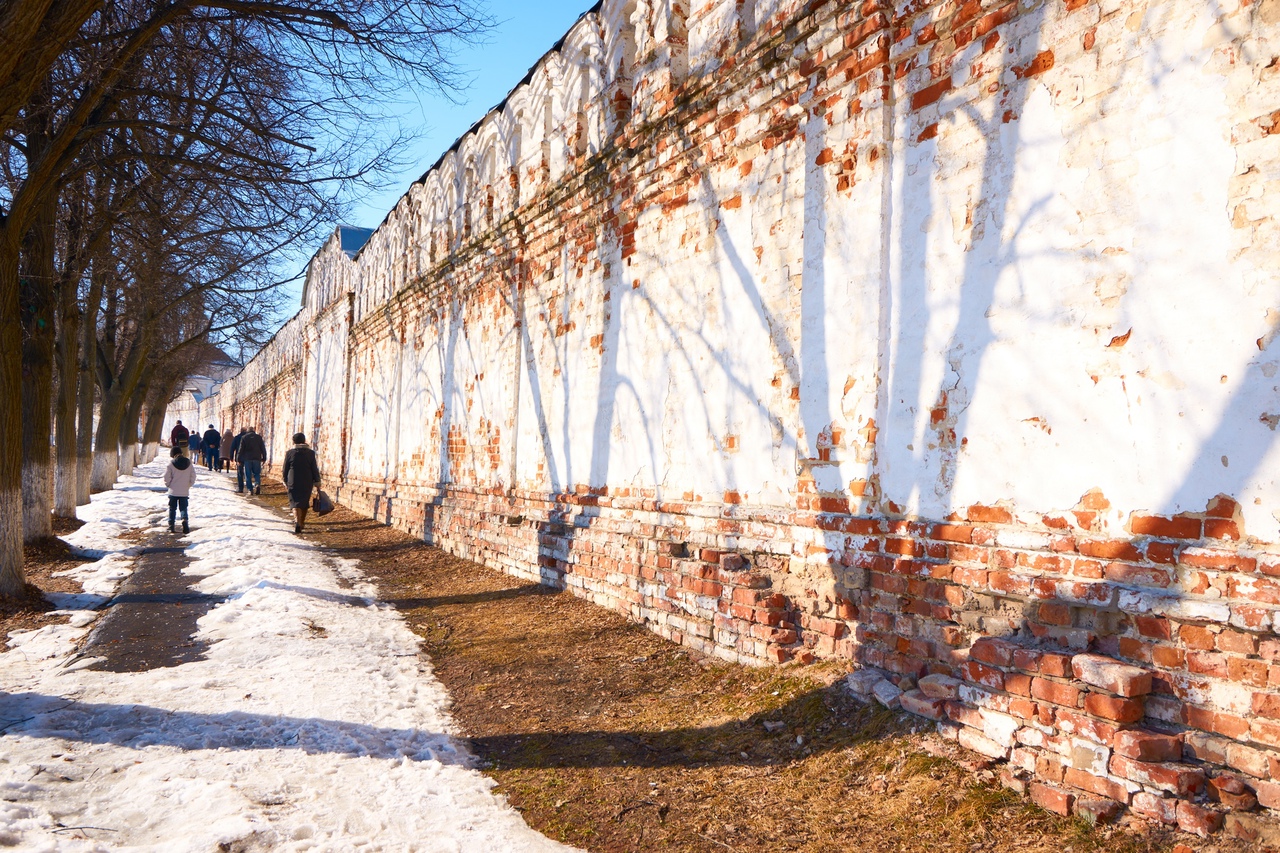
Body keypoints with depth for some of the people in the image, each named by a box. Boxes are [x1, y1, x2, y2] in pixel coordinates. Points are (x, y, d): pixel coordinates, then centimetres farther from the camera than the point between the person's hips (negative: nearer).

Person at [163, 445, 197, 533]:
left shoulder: (171, 463, -10)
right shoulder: (189, 463, -2)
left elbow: (167, 476, -8)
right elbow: (193, 476, 2)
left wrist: (168, 485, 9)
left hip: (173, 491, -1)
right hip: (185, 491, 1)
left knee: (172, 508, 11)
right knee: (183, 508, 7)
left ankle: (171, 525, 11)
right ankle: (184, 520, -20)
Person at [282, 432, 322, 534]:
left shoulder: (289, 453, -3)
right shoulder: (310, 453, -1)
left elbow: (285, 469, 2)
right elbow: (314, 469, 0)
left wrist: (285, 482, 15)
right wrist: (317, 483, 6)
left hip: (293, 482, -2)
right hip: (307, 482, 2)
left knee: (296, 503, -3)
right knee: (305, 503, 16)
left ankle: (297, 523, -23)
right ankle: (301, 523, 29)